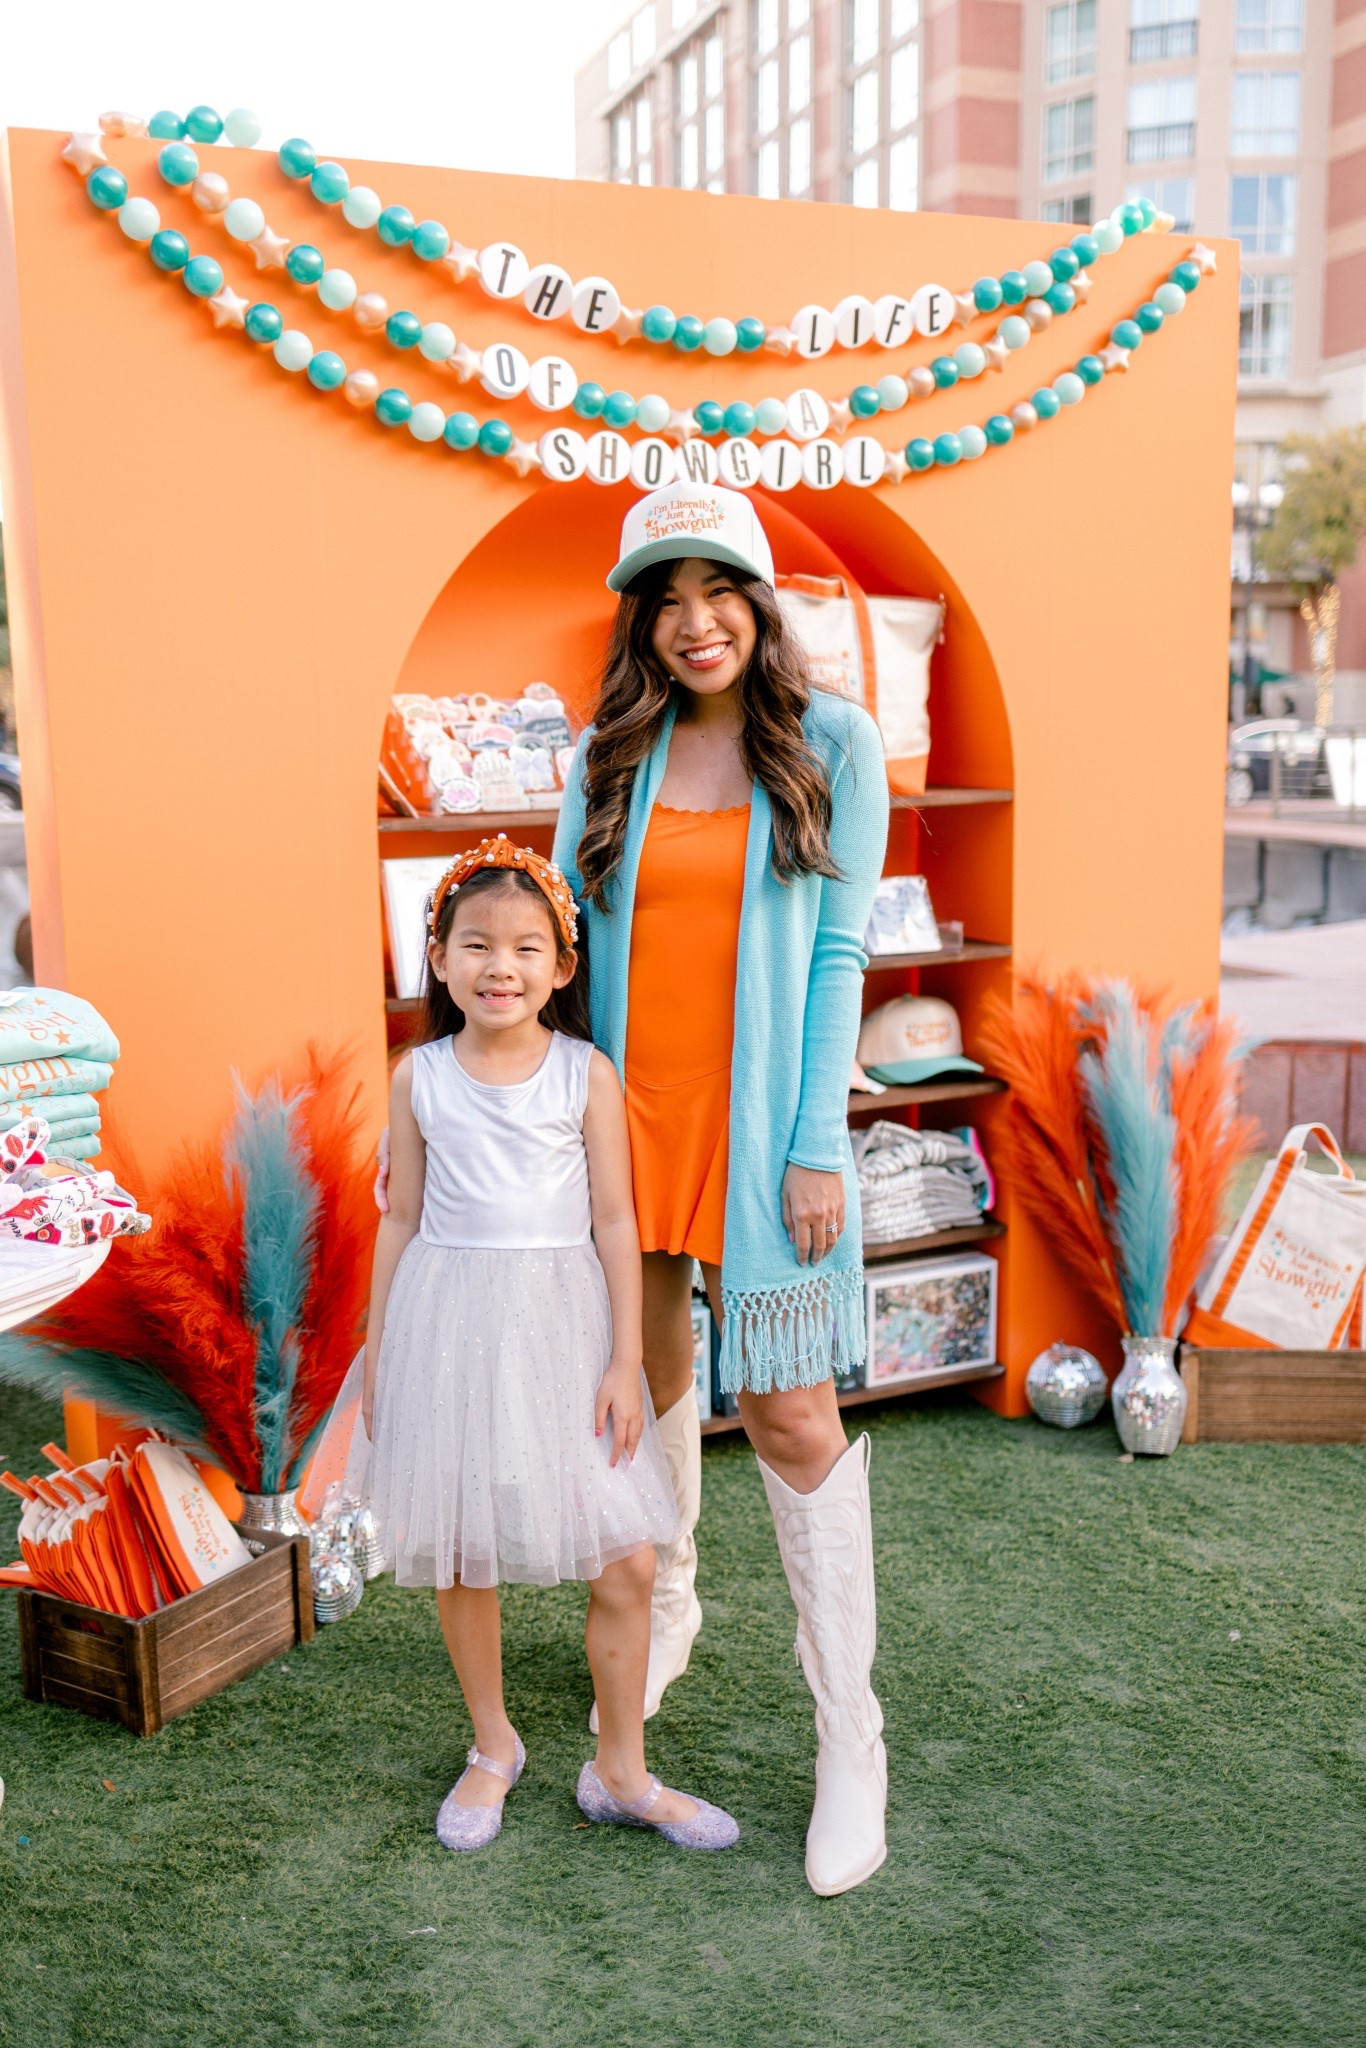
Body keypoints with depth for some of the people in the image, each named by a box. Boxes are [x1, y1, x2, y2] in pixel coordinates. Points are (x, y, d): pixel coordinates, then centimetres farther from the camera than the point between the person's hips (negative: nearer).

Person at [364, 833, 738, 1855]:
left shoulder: (588, 1074, -4)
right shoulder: (421, 1077, 1)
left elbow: (615, 1223, -3)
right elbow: (403, 1217, 7)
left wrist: (626, 1360, -6)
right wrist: (377, 1350, 9)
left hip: (563, 1320, -1)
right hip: (450, 1322, 1)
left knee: (625, 1559, 1)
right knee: (458, 1557, 11)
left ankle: (621, 1770, 23)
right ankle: (494, 1748, 35)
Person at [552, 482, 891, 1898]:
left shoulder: (833, 744, -1)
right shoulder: (611, 756, 6)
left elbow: (840, 948, -5)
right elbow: (563, 934, 8)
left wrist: (816, 1145, -10)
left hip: (760, 1119, -3)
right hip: (628, 1107, 3)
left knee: (792, 1414, -2)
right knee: (649, 1373, 17)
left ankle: (850, 1736, 12)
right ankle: (665, 1605, 44)